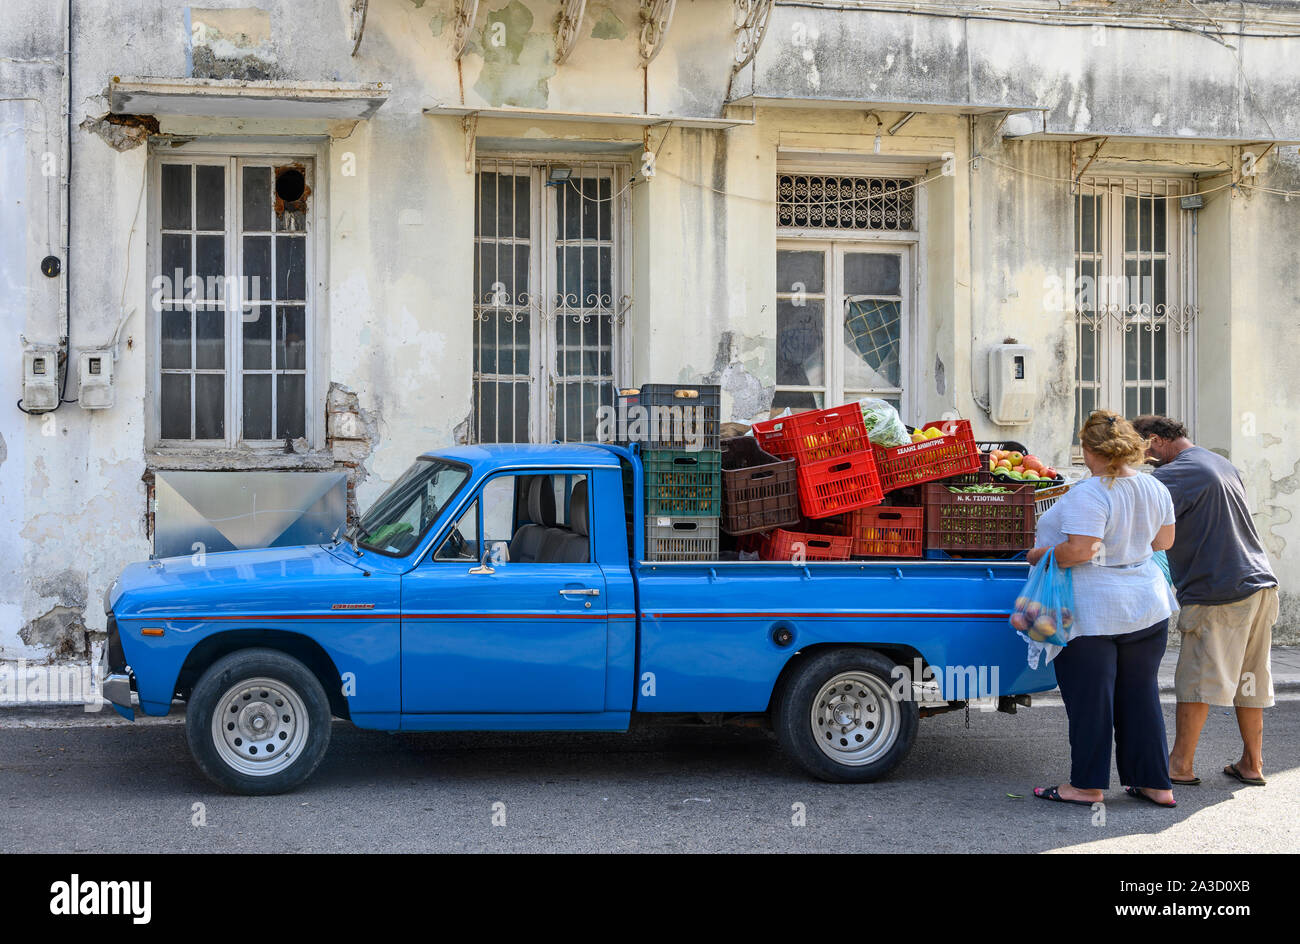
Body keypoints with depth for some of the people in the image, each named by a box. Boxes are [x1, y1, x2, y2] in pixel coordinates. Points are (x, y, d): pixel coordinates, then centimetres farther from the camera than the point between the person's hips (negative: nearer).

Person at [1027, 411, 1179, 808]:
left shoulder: (1089, 495, -21)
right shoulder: (1155, 488, 3)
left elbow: (1080, 550, -27)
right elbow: (1164, 540, 13)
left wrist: (1041, 555, -11)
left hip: (1092, 611, -7)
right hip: (1146, 607, 7)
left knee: (1089, 699, 3)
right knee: (1140, 696, 14)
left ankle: (1087, 785, 12)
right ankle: (1155, 784, 19)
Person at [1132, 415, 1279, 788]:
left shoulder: (1178, 473, -12)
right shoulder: (1223, 464, 18)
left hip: (1218, 593, -9)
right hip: (1260, 583, 9)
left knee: (1195, 682, -1)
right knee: (1248, 680, 13)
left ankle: (1181, 765, 4)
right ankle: (1251, 763, 18)